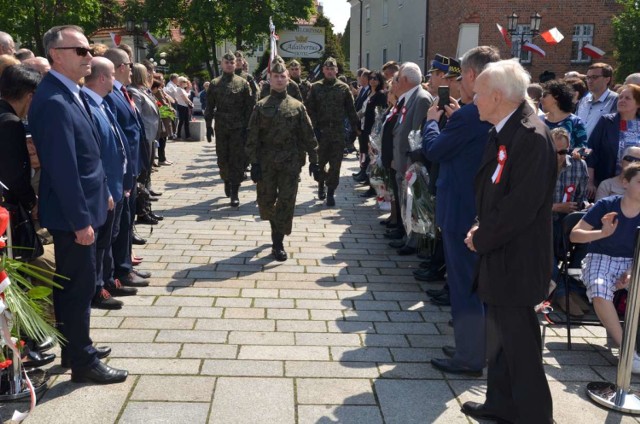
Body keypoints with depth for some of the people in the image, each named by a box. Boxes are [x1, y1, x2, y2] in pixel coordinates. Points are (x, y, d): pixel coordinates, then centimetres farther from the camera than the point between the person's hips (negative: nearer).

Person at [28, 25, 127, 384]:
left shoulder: (72, 93, 9)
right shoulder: (54, 102, -21)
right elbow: (62, 168, -24)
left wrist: (103, 191, 16)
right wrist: (80, 220, -22)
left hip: (82, 207, 10)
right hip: (72, 213, -10)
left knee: (73, 284, 19)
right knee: (79, 285, 1)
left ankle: (76, 347, 34)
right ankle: (83, 362, 14)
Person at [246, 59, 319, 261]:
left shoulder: (297, 106, 3)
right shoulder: (261, 106, 1)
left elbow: (308, 136, 3)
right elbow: (253, 137, -2)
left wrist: (314, 161, -2)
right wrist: (254, 163, -9)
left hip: (290, 163, 0)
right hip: (266, 162, 0)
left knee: (286, 202, -2)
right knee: (266, 201, 9)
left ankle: (278, 242, 8)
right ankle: (276, 228, 37)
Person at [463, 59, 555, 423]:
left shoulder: (531, 136, -21)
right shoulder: (501, 133, 9)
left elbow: (522, 204, -25)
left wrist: (482, 239, -14)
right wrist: (481, 230, 3)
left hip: (517, 260, -10)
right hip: (498, 254, 10)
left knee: (519, 341, 2)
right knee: (501, 334, 20)